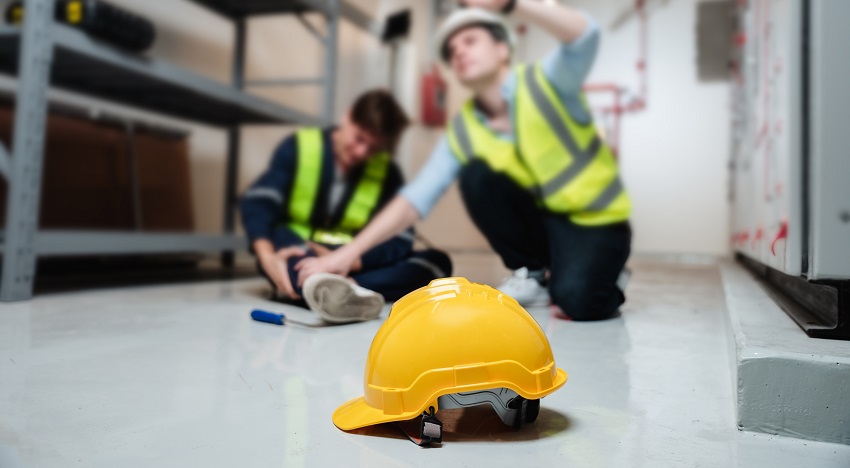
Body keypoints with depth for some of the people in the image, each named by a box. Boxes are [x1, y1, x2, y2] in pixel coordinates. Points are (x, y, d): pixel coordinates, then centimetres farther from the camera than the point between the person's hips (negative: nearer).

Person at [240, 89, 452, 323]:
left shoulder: (387, 172, 0)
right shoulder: (299, 147, -4)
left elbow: (400, 240, -12)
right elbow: (257, 203, -17)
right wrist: (268, 257, -36)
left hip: (354, 265, 2)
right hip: (297, 256, -1)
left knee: (437, 260, -17)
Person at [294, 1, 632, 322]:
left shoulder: (546, 82, -15)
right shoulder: (463, 132, -6)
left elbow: (586, 35, -36)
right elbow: (415, 199, -13)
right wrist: (348, 252, -23)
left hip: (596, 222, -4)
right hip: (545, 220, 5)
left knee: (578, 300, -33)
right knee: (476, 176, -20)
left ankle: (605, 279, 6)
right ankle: (534, 274, 0)